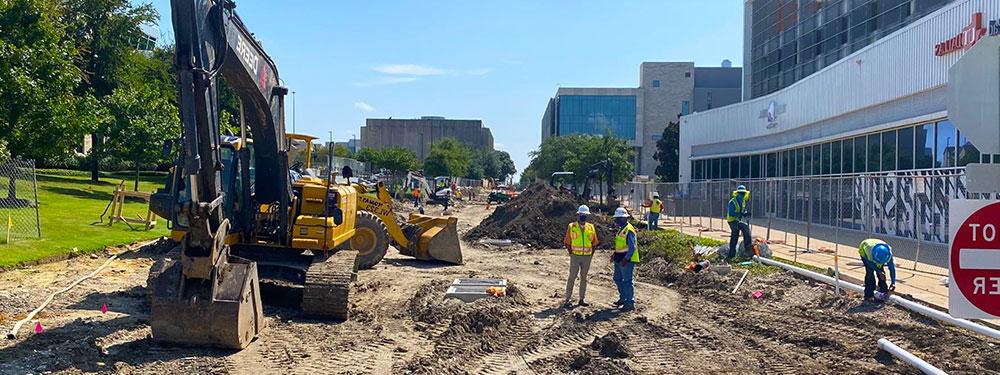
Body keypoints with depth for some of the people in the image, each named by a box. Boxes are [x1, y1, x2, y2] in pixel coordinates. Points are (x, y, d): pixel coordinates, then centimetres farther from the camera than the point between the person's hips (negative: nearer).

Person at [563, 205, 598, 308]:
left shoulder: (591, 227, 6)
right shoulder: (571, 227, -2)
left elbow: (594, 243, 12)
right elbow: (567, 242, 1)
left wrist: (591, 254, 4)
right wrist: (571, 253, -4)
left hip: (587, 257, 3)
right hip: (575, 256, -3)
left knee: (584, 278, 10)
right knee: (572, 277, -4)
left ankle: (582, 299, 17)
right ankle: (568, 299, 0)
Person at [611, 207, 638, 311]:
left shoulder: (629, 230, -18)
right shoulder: (621, 229, 13)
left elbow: (632, 248, -22)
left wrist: (626, 259, -26)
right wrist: (614, 254, 19)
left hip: (627, 260, -10)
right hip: (619, 259, 10)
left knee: (627, 281, -5)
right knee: (617, 279, 18)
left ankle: (630, 303, 2)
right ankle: (623, 298, 31)